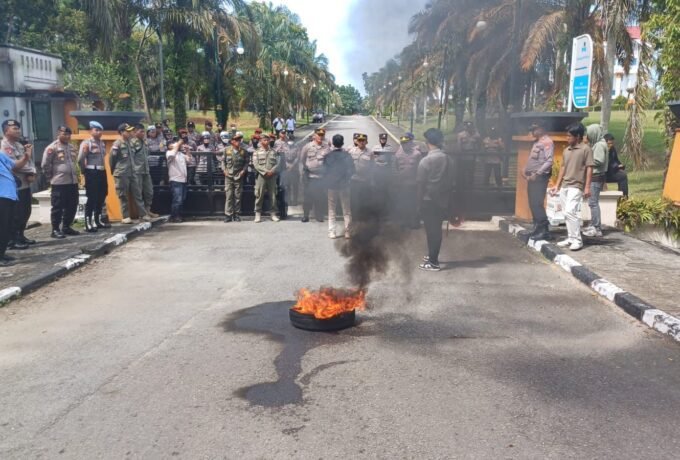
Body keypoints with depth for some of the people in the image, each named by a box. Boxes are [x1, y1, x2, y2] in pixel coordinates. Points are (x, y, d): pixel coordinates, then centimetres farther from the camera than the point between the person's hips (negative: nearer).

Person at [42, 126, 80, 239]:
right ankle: (55, 230, 6)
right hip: (59, 183, -7)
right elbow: (45, 165, -8)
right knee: (58, 207, -1)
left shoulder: (71, 147, 15)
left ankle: (66, 227, 23)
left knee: (72, 206, 11)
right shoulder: (52, 148, -8)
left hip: (73, 181, 7)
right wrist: (51, 177, -3)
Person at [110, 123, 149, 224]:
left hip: (132, 173, 7)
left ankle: (143, 214, 11)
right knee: (123, 196, 1)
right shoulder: (117, 144, -11)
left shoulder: (128, 143, 12)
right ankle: (126, 217, 7)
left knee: (137, 194, 7)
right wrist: (114, 171, 2)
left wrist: (132, 169, 16)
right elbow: (111, 159, -7)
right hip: (121, 174, -7)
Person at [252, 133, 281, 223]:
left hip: (272, 176, 2)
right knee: (259, 196, -2)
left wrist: (272, 171, -12)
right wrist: (265, 172, -13)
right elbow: (256, 165, -4)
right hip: (261, 176, -1)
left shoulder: (274, 152, 11)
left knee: (273, 195, 4)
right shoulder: (257, 152, 6)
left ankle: (274, 214, 10)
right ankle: (258, 214, 4)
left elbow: (278, 163, 5)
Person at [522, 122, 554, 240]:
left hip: (540, 177, -9)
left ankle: (545, 231, -7)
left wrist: (537, 174, -22)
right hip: (532, 177, 9)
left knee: (538, 203, -11)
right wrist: (525, 170, 10)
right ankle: (537, 228, 15)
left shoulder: (547, 142, -10)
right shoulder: (536, 142, 18)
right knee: (533, 204, 9)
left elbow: (549, 161, -19)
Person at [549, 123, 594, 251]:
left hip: (576, 186, -7)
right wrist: (557, 185, 17)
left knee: (570, 212, -16)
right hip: (564, 186, 7)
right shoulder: (566, 150, 14)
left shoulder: (586, 149, -6)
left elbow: (589, 169, -8)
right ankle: (571, 238, 18)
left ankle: (577, 240, -7)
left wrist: (587, 187, -14)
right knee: (567, 213, 9)